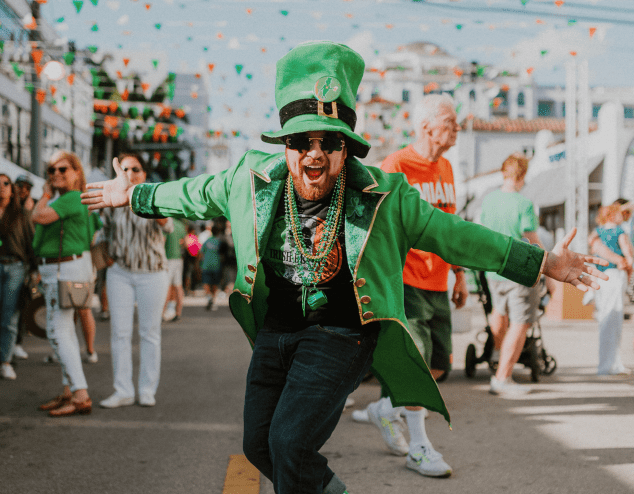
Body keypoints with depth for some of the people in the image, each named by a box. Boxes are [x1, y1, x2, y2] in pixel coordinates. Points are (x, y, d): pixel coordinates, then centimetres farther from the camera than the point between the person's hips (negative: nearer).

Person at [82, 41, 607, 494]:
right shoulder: (252, 179, -6)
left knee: (290, 441, -19)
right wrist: (134, 196, 24)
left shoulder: (384, 197, -14)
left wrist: (542, 263, -5)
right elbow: (193, 195, 13)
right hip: (276, 329, 5)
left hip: (341, 335, -5)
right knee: (259, 444, 14)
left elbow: (454, 236, -5)